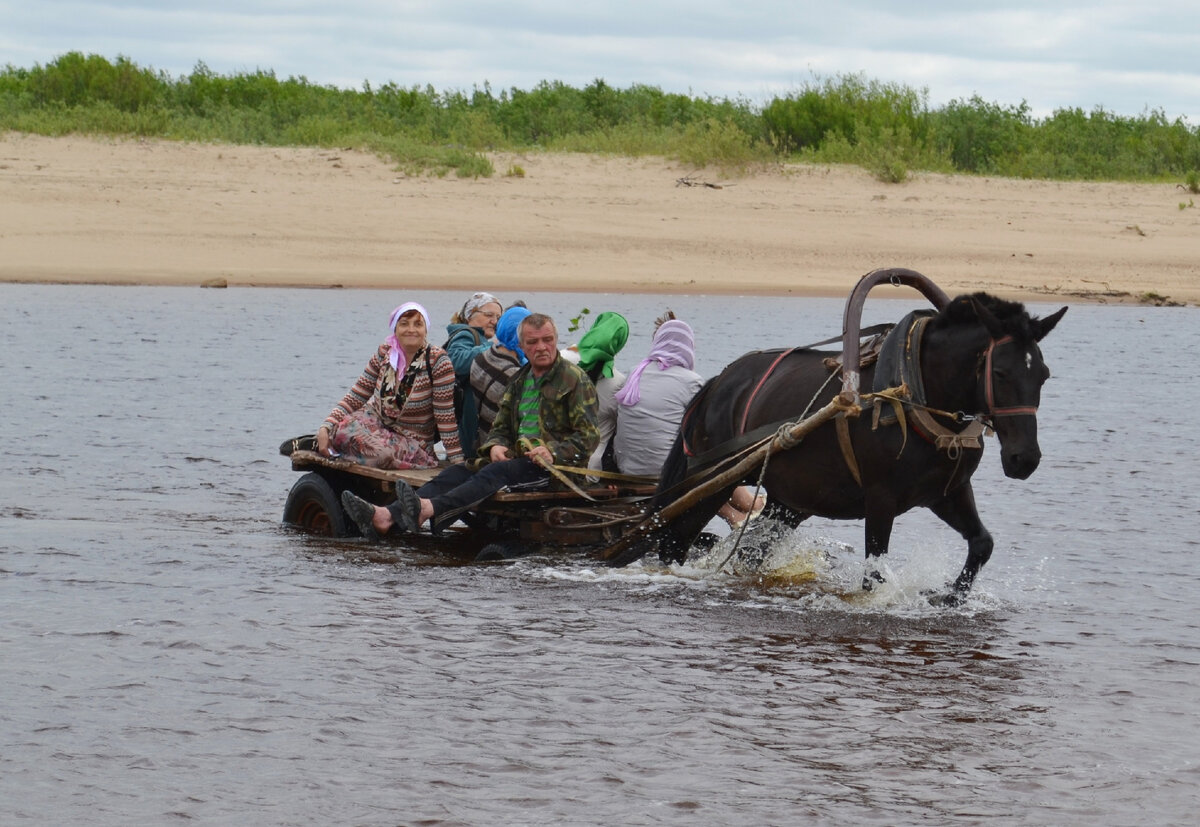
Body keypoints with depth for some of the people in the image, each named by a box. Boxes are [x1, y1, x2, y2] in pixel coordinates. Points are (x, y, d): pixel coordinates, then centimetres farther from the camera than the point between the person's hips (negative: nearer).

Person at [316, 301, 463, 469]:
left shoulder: (436, 360, -14)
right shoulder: (384, 353, -1)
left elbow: (446, 417, -15)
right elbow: (354, 398, 0)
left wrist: (458, 461, -18)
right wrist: (325, 428, -14)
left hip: (413, 441, -3)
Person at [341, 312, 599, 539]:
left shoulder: (576, 380, 0)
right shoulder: (519, 381, 21)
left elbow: (588, 437, -6)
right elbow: (501, 426, 24)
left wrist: (554, 453, -23)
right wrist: (495, 446, -1)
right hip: (517, 459, 7)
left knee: (495, 473, -34)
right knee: (458, 472, -17)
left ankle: (428, 509, -61)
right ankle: (385, 517, -39)